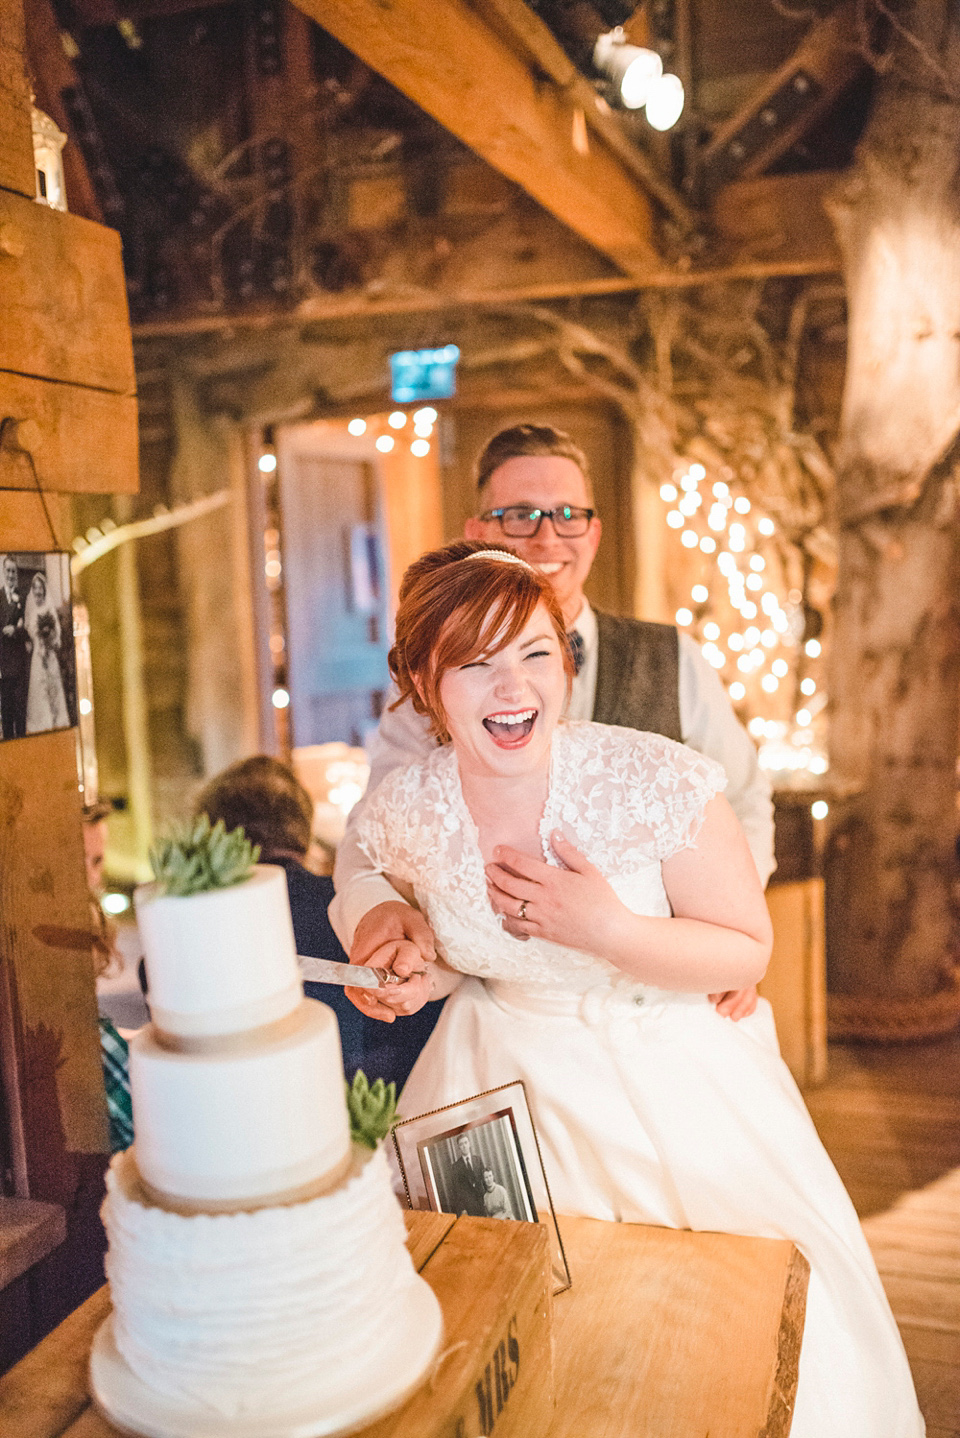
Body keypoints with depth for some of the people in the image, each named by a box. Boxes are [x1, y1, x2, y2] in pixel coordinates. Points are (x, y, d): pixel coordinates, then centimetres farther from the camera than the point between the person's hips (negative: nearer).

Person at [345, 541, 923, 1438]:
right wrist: (426, 976, -12)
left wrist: (609, 932, -27)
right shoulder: (402, 817, -12)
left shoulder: (657, 782, -23)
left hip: (670, 1079, -2)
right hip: (497, 1074, 2)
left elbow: (748, 953, -13)